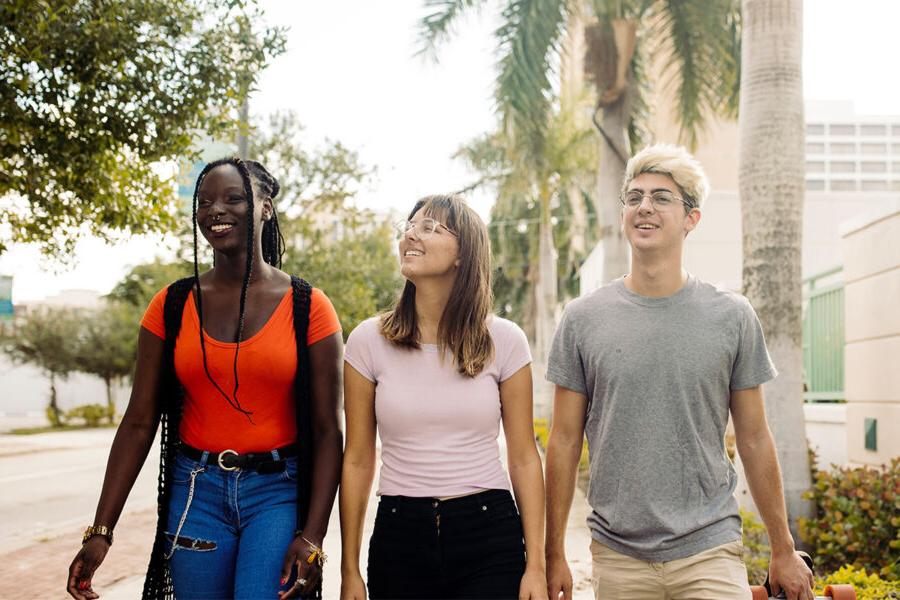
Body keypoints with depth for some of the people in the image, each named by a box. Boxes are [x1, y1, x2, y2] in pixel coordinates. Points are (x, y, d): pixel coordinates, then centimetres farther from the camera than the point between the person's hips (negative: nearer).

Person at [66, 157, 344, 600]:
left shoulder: (307, 307, -4)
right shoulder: (173, 306, 3)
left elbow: (327, 430, -4)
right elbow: (139, 422, 2)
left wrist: (312, 537, -11)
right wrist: (101, 531, -3)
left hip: (278, 491, -2)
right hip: (196, 491, 3)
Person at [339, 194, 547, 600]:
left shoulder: (504, 341, -1)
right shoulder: (368, 341, -1)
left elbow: (524, 459, 1)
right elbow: (358, 460, 3)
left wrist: (536, 567, -2)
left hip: (489, 537, -1)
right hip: (399, 538, 1)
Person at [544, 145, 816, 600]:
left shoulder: (732, 317, 2)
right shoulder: (582, 319, 1)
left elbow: (754, 440, 7)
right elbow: (564, 442, 4)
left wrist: (783, 551, 8)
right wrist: (553, 556, 2)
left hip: (709, 550, 0)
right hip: (618, 556, 1)